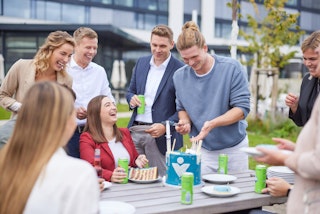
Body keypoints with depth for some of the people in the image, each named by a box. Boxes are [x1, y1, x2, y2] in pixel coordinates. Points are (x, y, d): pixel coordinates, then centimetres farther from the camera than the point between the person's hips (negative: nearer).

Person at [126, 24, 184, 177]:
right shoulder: (141, 63, 10)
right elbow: (130, 91, 19)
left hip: (160, 135, -5)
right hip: (135, 130, 5)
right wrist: (132, 98, -4)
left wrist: (165, 126, -19)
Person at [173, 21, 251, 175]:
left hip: (234, 149, -2)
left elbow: (242, 108, -14)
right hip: (202, 150, 2)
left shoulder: (232, 68, -13)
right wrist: (185, 122, -11)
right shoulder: (180, 76, -2)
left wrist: (212, 123, -27)